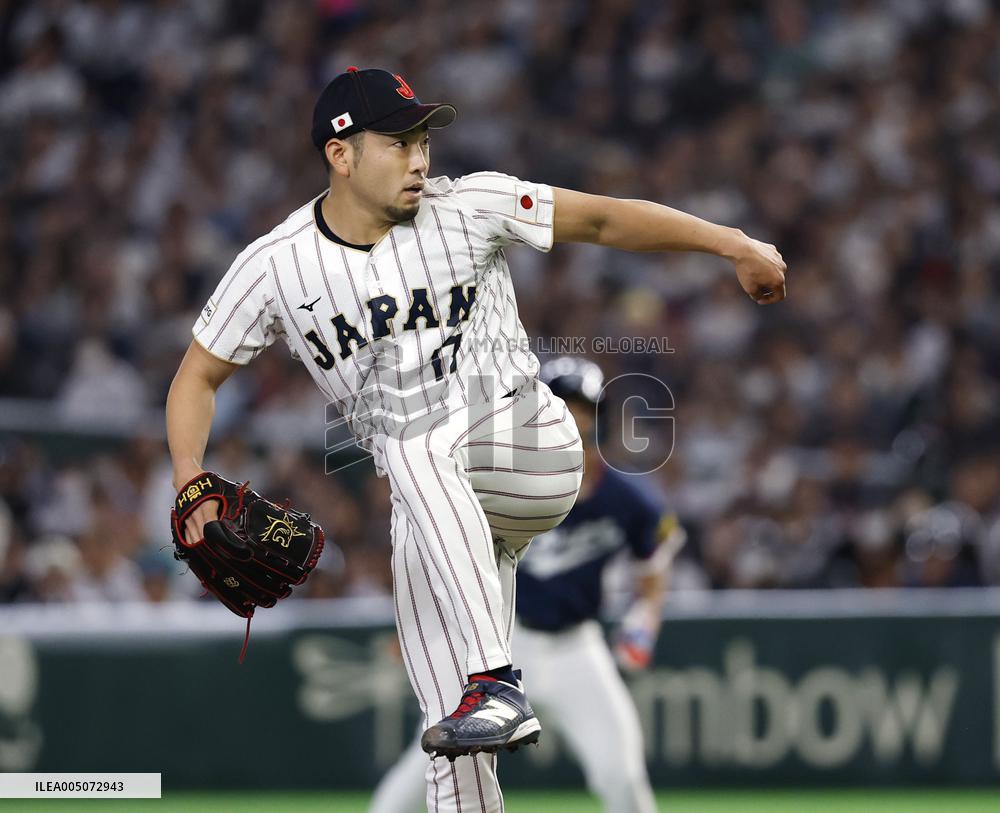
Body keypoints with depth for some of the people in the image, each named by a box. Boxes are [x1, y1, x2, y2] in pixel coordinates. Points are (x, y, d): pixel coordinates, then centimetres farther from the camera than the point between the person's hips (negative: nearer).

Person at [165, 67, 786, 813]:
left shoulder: (470, 208, -7)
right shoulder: (275, 267, -2)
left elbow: (602, 219, -7)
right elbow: (199, 375, 6)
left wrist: (732, 244, -17)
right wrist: (191, 486, -11)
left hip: (531, 449, -3)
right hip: (431, 506, 3)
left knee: (416, 444, -37)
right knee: (454, 739, -3)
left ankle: (495, 687, -43)